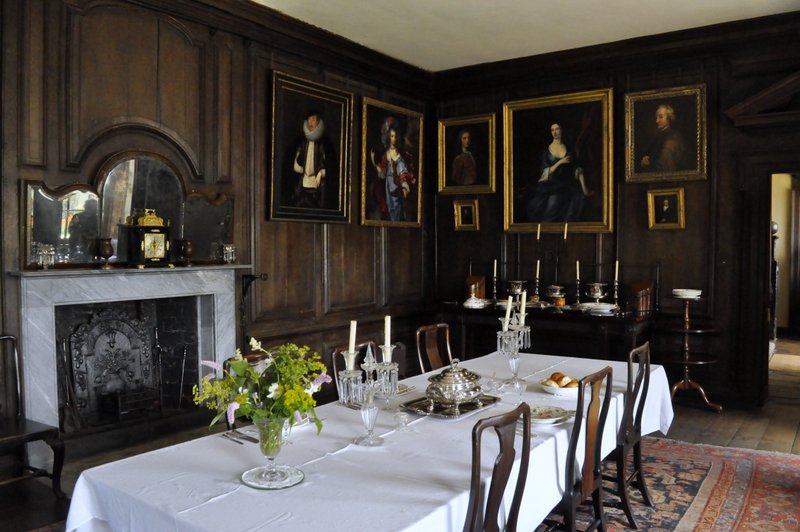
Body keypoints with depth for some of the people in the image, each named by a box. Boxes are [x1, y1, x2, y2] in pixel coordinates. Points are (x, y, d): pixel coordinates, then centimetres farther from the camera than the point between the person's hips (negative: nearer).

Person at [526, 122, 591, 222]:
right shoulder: (546, 151, 2)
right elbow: (546, 172, -4)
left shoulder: (569, 149, 6)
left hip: (566, 186, 2)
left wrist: (584, 189, -6)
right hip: (550, 187, -2)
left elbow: (578, 169, 2)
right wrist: (560, 162, -15)